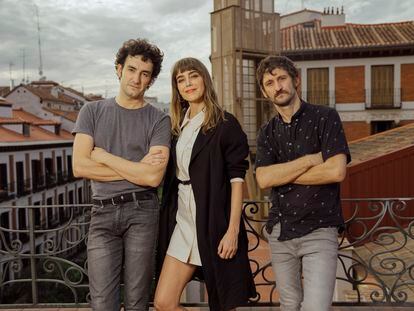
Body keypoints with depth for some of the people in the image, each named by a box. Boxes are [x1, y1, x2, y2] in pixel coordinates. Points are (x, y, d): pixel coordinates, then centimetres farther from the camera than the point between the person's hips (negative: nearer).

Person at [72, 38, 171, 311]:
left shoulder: (159, 120, 2)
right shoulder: (93, 111, 8)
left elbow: (153, 177, -11)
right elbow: (79, 167, -3)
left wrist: (103, 156, -4)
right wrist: (136, 169, -6)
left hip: (142, 210, -1)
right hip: (103, 212, 1)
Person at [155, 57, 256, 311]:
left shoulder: (225, 124, -5)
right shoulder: (178, 125, 12)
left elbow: (237, 179, -10)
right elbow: (171, 176, 14)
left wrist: (233, 230, -16)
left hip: (214, 222, -5)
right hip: (182, 219, 6)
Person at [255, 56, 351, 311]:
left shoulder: (325, 117, -4)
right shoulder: (267, 133, 7)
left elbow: (337, 171, -17)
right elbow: (263, 179, -8)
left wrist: (282, 174, -9)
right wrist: (312, 159, -13)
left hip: (319, 230, -4)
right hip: (279, 232, 5)